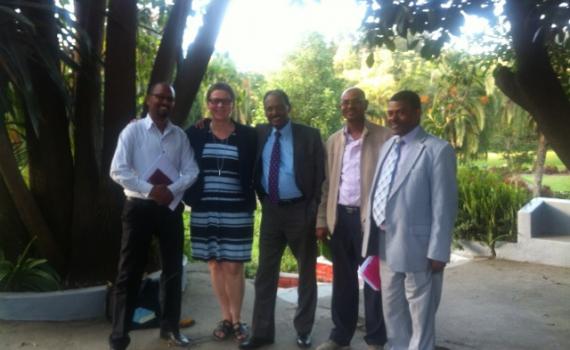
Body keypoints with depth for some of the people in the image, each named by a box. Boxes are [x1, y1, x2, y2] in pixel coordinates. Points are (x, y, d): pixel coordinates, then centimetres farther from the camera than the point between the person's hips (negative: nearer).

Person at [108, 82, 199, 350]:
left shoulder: (180, 135, 6)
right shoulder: (133, 130, -3)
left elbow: (191, 171, 4)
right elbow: (118, 171, -10)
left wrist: (171, 190, -13)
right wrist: (150, 190, -18)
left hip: (171, 208, 4)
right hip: (139, 207, -4)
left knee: (173, 269, 12)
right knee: (130, 272, 2)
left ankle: (170, 328, 28)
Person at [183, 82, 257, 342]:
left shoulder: (248, 135, 1)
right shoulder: (194, 134, 5)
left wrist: (255, 200, -3)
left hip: (237, 211, -2)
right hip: (205, 211, 2)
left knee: (234, 266, 2)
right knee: (215, 265, 9)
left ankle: (236, 319, 18)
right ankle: (225, 318, 23)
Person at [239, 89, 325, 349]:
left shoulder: (309, 135, -6)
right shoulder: (259, 133, 4)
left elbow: (321, 176, -7)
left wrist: (315, 211, -10)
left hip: (300, 211, -3)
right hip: (271, 211, 3)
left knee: (306, 272, 10)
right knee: (265, 272, 7)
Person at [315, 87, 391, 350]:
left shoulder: (384, 137, -3)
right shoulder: (334, 141, 11)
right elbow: (327, 183, 11)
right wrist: (322, 220, 7)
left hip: (370, 217, -4)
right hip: (340, 216, 4)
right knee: (342, 279, 12)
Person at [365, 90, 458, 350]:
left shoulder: (437, 150, -13)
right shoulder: (387, 146, 11)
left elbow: (444, 205, -15)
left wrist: (437, 251, -16)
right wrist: (371, 236, 11)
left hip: (416, 246, -7)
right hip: (386, 244, 7)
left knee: (420, 314, 9)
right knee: (392, 309, 21)